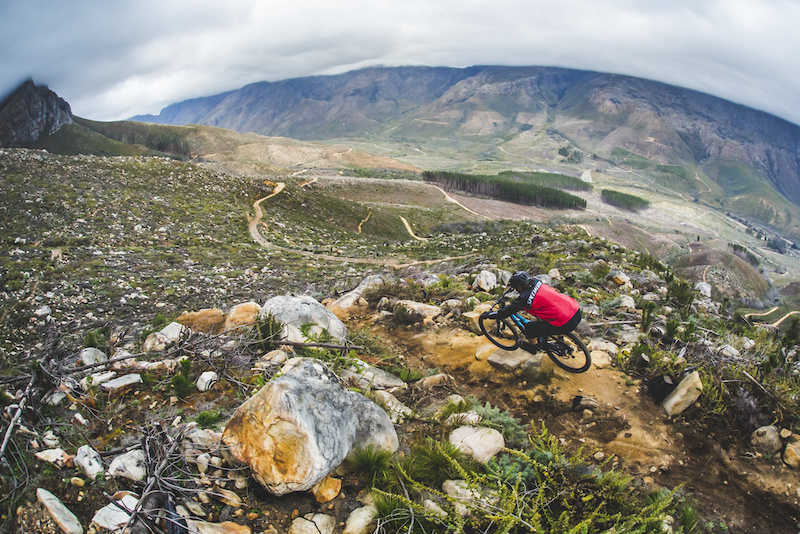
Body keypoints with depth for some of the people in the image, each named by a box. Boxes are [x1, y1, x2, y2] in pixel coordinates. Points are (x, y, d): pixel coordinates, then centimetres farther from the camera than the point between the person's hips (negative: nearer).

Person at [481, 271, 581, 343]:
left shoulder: (524, 299, -13)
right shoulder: (536, 282, 7)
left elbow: (505, 313, -2)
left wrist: (487, 315, 12)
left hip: (566, 324, -8)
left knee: (529, 329, 6)